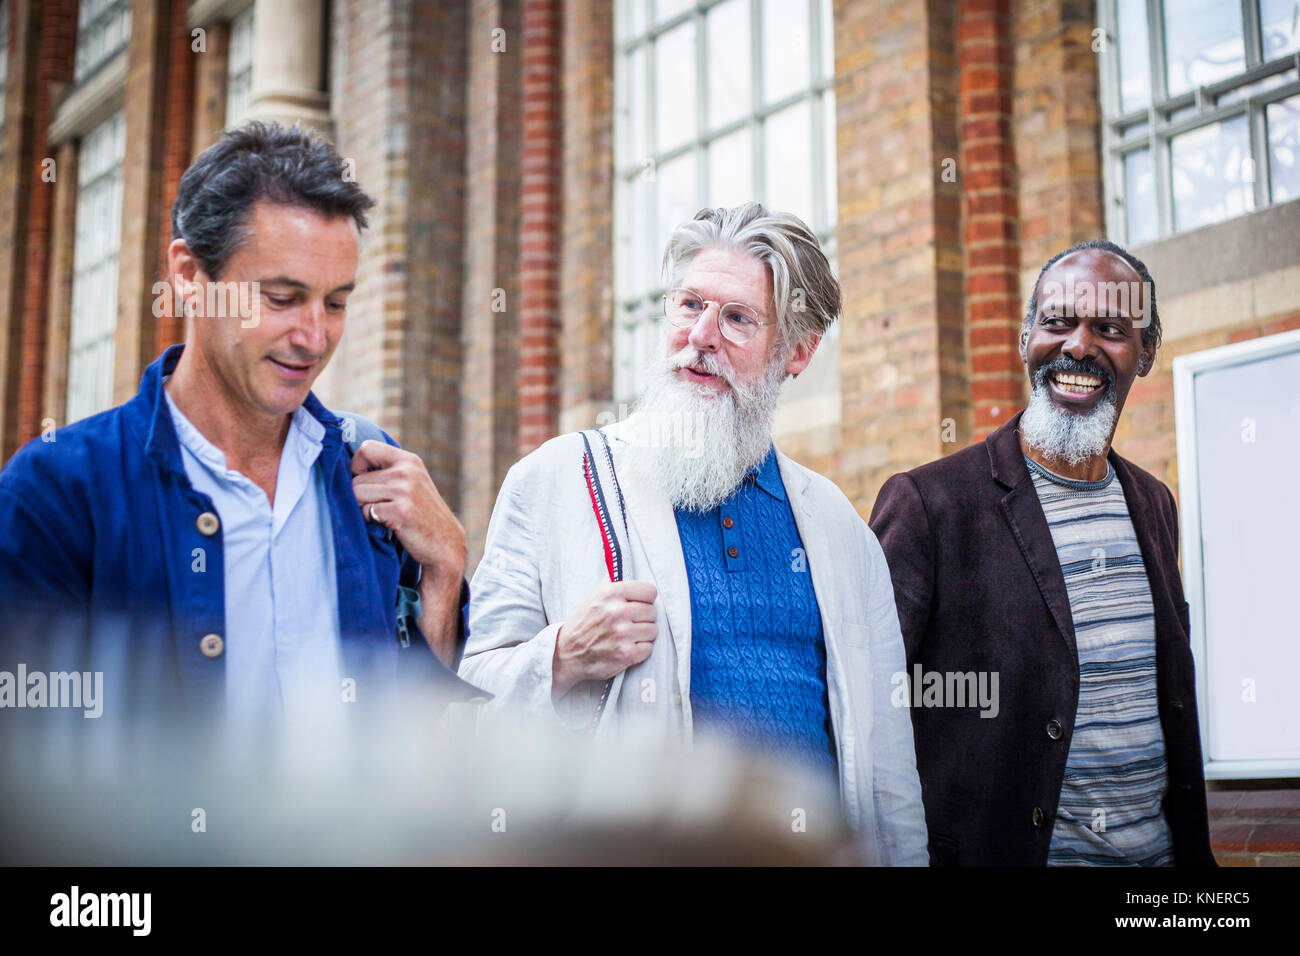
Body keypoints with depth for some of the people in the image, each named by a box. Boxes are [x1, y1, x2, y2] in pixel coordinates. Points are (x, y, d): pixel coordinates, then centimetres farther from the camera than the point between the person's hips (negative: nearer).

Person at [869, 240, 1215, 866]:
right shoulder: (924, 502, -13)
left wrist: (1195, 849, 13)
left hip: (1157, 850, 6)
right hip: (997, 851, -5)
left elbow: (1171, 706, 15)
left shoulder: (1154, 504, 9)